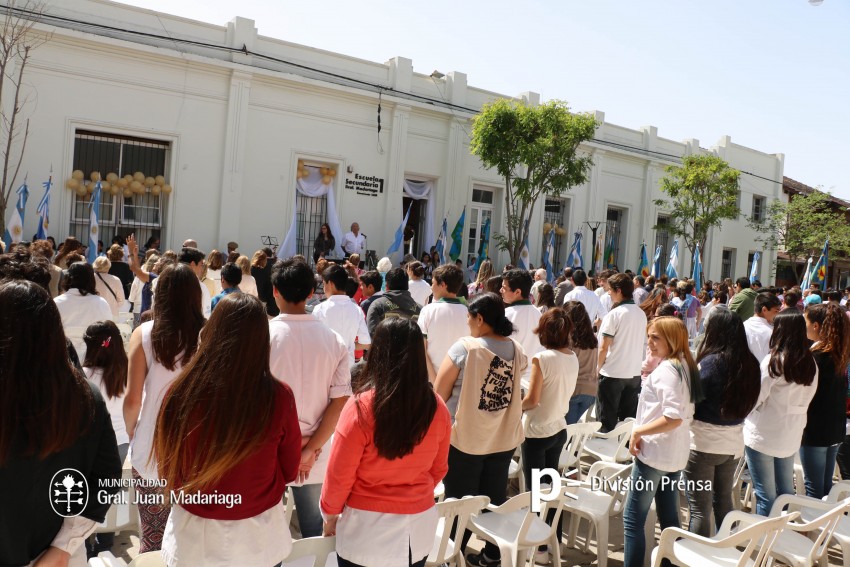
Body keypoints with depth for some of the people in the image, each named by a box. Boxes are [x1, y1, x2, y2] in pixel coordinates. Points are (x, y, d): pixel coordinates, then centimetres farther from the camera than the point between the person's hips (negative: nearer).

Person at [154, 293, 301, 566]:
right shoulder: (279, 397, -21)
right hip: (259, 533, 0)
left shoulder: (182, 393, -21)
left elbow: (167, 466, -2)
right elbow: (289, 470, -3)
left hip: (194, 535, 0)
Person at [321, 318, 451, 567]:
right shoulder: (438, 408, -10)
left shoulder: (361, 407, -22)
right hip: (420, 524, 4)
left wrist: (329, 513, 6)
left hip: (368, 527, -3)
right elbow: (439, 469, 5)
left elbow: (340, 474, -13)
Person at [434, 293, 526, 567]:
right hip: (504, 438, 5)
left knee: (459, 500, 9)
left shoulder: (465, 347, -16)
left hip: (465, 438, -5)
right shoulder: (517, 350, 0)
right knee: (495, 498, 16)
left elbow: (439, 393, -11)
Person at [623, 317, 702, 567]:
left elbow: (673, 417, -27)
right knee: (669, 518, 17)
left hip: (654, 452, -9)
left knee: (633, 518, -1)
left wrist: (638, 431, -18)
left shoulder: (666, 370, -19)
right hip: (675, 454, 9)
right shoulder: (686, 366, 9)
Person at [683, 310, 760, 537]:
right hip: (734, 443, 6)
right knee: (724, 502, 22)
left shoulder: (710, 362, -19)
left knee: (700, 509, 3)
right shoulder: (750, 364, -2)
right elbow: (748, 403, 9)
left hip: (703, 443, -6)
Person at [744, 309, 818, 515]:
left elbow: (755, 398, -13)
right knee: (786, 492, 18)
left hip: (763, 435, -6)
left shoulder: (774, 361, -17)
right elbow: (807, 398, 8)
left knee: (765, 495, 2)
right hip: (791, 436, 6)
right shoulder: (810, 363, 1)